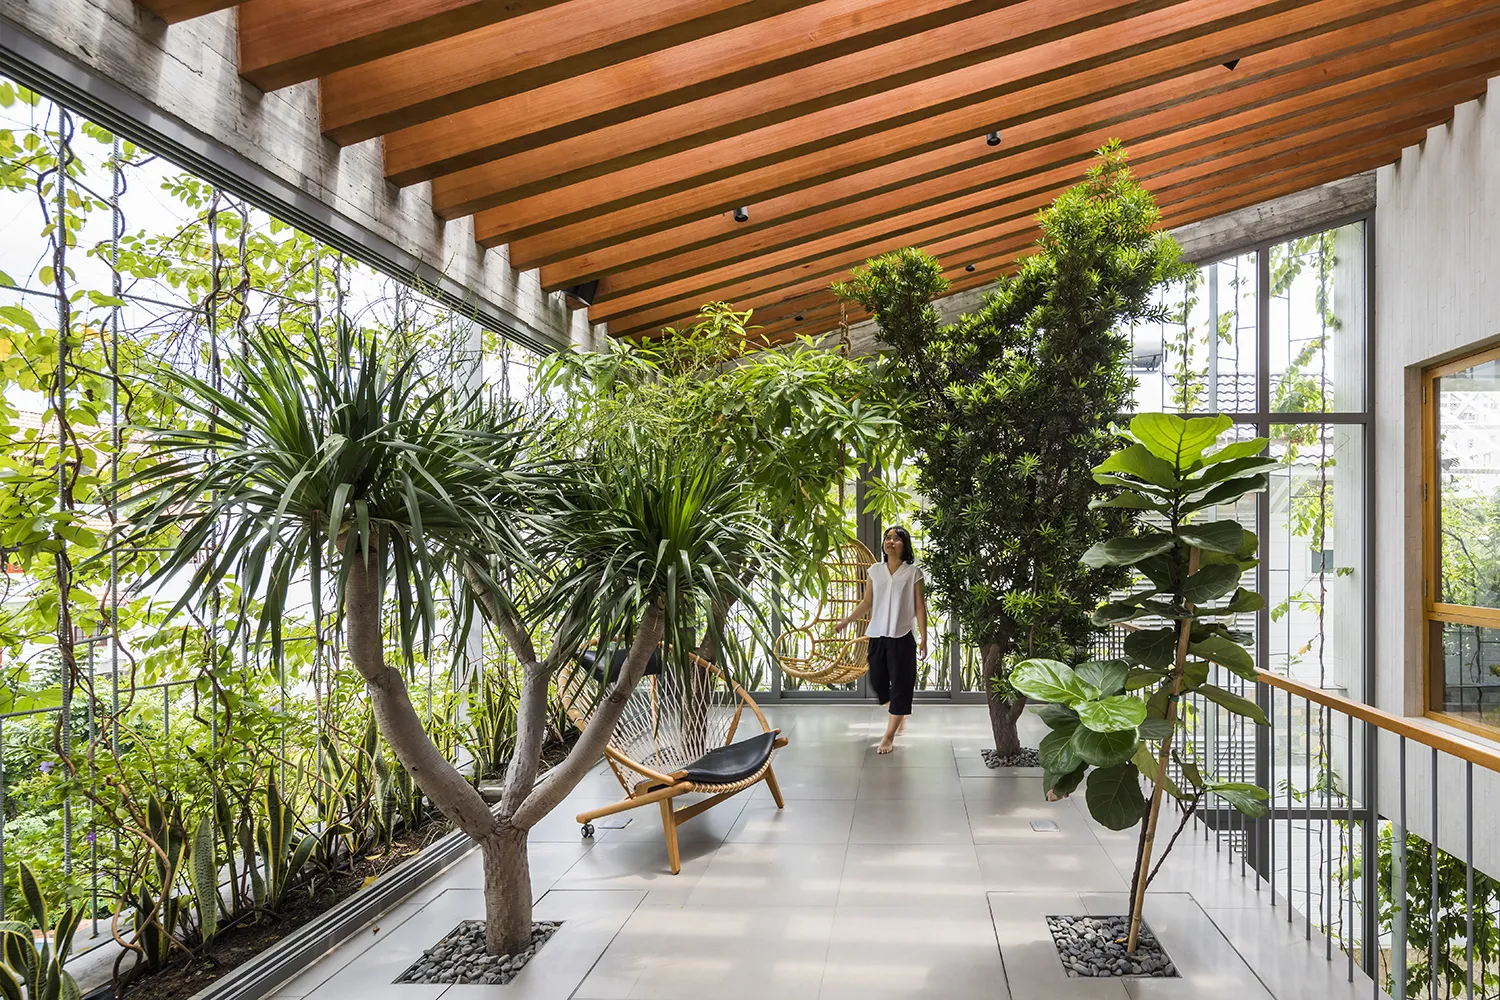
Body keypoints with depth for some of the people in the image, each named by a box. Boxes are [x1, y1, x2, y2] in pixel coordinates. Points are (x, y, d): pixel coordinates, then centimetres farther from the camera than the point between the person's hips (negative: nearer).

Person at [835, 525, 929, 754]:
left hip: (902, 637, -4)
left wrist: (924, 640, -5)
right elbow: (867, 602, 10)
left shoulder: (913, 572, -4)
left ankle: (889, 737, 8)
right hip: (877, 636, 4)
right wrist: (847, 620, 0)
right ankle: (901, 713, 38)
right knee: (877, 682, 9)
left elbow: (919, 607, -4)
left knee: (900, 685, -1)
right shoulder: (875, 570, 5)